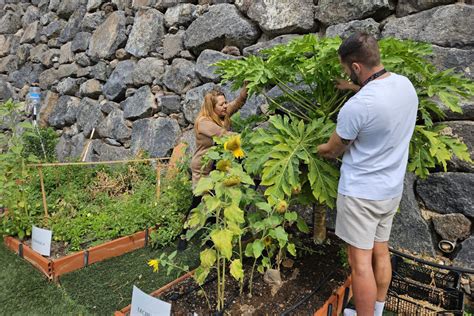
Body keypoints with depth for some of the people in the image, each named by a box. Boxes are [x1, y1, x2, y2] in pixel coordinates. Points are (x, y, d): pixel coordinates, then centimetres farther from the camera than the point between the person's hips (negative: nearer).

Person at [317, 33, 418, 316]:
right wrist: (354, 88, 26)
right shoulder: (406, 85, -1)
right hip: (392, 189, 8)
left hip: (361, 192, -8)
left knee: (361, 262, 4)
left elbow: (333, 150, -9)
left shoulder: (356, 106, -25)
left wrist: (317, 149, 12)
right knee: (381, 252, 20)